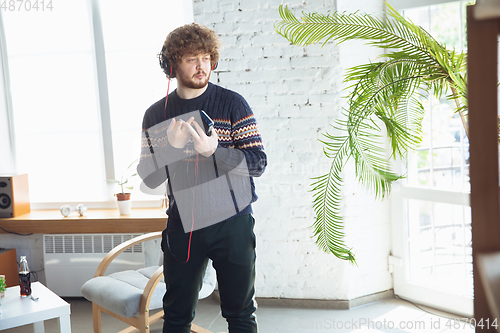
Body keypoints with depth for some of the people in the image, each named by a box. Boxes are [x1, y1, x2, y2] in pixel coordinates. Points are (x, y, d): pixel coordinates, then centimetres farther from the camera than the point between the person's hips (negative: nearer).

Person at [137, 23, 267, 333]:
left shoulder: (232, 104, -2)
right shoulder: (156, 115, 5)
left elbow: (258, 162, -7)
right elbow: (149, 178, 3)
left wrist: (214, 150, -23)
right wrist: (171, 146, -15)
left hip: (232, 222, -2)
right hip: (183, 226, 2)